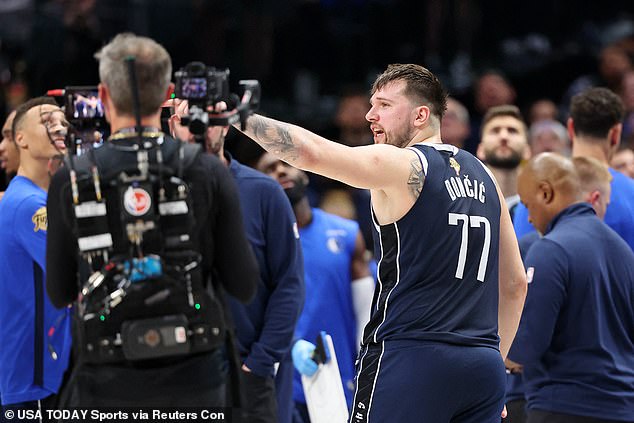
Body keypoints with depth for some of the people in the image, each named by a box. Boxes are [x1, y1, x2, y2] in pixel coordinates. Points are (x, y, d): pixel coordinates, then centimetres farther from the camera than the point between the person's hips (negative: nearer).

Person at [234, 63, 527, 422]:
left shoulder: (402, 166, -5)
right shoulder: (481, 175, 16)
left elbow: (311, 152, -20)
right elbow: (516, 283, 19)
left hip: (412, 360, -7)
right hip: (483, 367, 7)